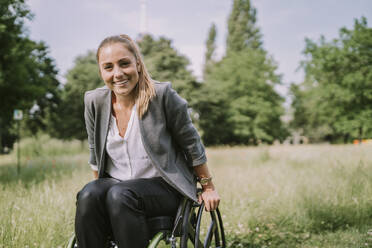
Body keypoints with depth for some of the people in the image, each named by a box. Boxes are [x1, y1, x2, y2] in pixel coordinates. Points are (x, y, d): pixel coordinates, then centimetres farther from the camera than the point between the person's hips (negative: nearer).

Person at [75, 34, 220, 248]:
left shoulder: (162, 95, -14)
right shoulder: (94, 102, -3)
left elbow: (192, 144, -3)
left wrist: (208, 188, 4)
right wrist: (100, 189, 18)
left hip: (163, 186, -3)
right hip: (116, 184, 4)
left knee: (120, 196, -33)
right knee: (88, 195, -28)